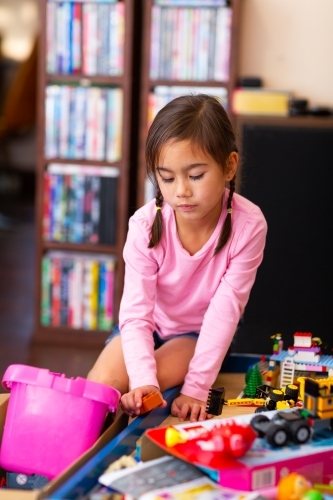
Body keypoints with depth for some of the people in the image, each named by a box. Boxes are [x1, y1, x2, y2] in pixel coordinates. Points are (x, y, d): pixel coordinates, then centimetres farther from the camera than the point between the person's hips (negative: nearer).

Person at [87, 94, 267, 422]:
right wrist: (143, 381, -43)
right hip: (151, 326, 2)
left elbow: (225, 310, -25)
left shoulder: (248, 226, -27)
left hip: (202, 333, -1)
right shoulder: (145, 225, -24)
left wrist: (197, 387, -30)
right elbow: (136, 312, -26)